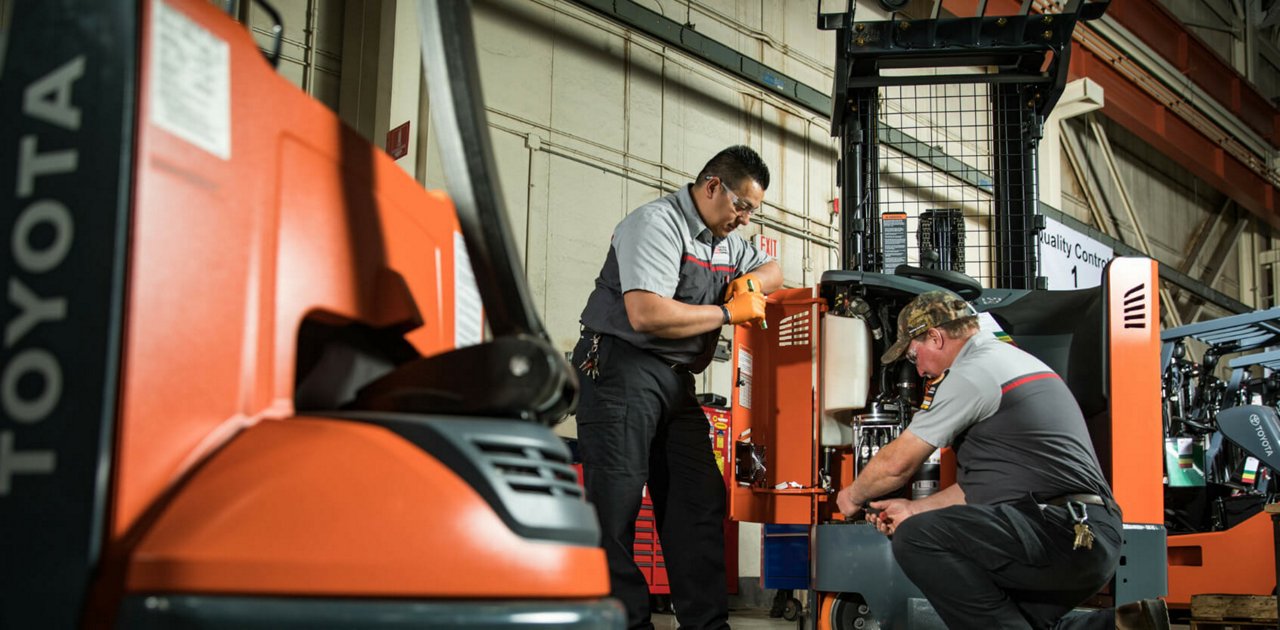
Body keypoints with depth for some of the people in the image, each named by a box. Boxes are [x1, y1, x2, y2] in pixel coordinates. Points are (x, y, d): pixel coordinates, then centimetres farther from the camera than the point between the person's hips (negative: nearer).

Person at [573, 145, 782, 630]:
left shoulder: (724, 239, 17)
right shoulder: (657, 223, -12)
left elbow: (770, 270, 35)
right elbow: (647, 314, -25)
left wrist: (750, 282, 8)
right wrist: (729, 313, -13)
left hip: (676, 381, 9)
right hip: (622, 368, -9)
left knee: (700, 500, 4)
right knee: (617, 501, -10)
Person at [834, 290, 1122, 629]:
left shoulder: (971, 373, -7)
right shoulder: (1012, 359, 24)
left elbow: (897, 463, -1)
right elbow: (984, 481, 27)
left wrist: (853, 496, 18)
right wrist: (914, 508, 26)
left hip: (1060, 530, -10)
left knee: (916, 537, -18)